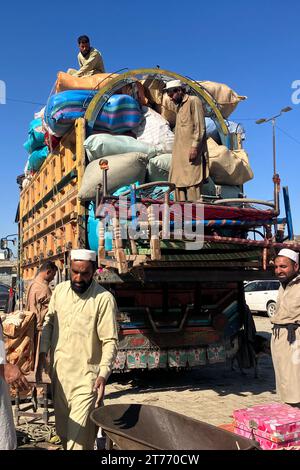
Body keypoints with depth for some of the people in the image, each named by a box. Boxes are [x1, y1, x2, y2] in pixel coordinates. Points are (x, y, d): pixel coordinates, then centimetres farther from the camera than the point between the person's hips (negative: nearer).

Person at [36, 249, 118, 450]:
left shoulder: (104, 298, -14)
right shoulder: (60, 290, 3)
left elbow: (110, 341, -14)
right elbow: (49, 323, 12)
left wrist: (104, 374, -24)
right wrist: (43, 354, 2)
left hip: (86, 376, -5)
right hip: (58, 371, 6)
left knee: (79, 434, -5)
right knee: (62, 430, 20)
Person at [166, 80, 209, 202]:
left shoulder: (193, 101, 0)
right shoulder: (179, 106, 25)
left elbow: (200, 127, -9)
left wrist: (194, 146, -17)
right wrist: (176, 152, 16)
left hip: (191, 152, -8)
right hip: (180, 153, 8)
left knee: (192, 182, -13)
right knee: (179, 182, 2)